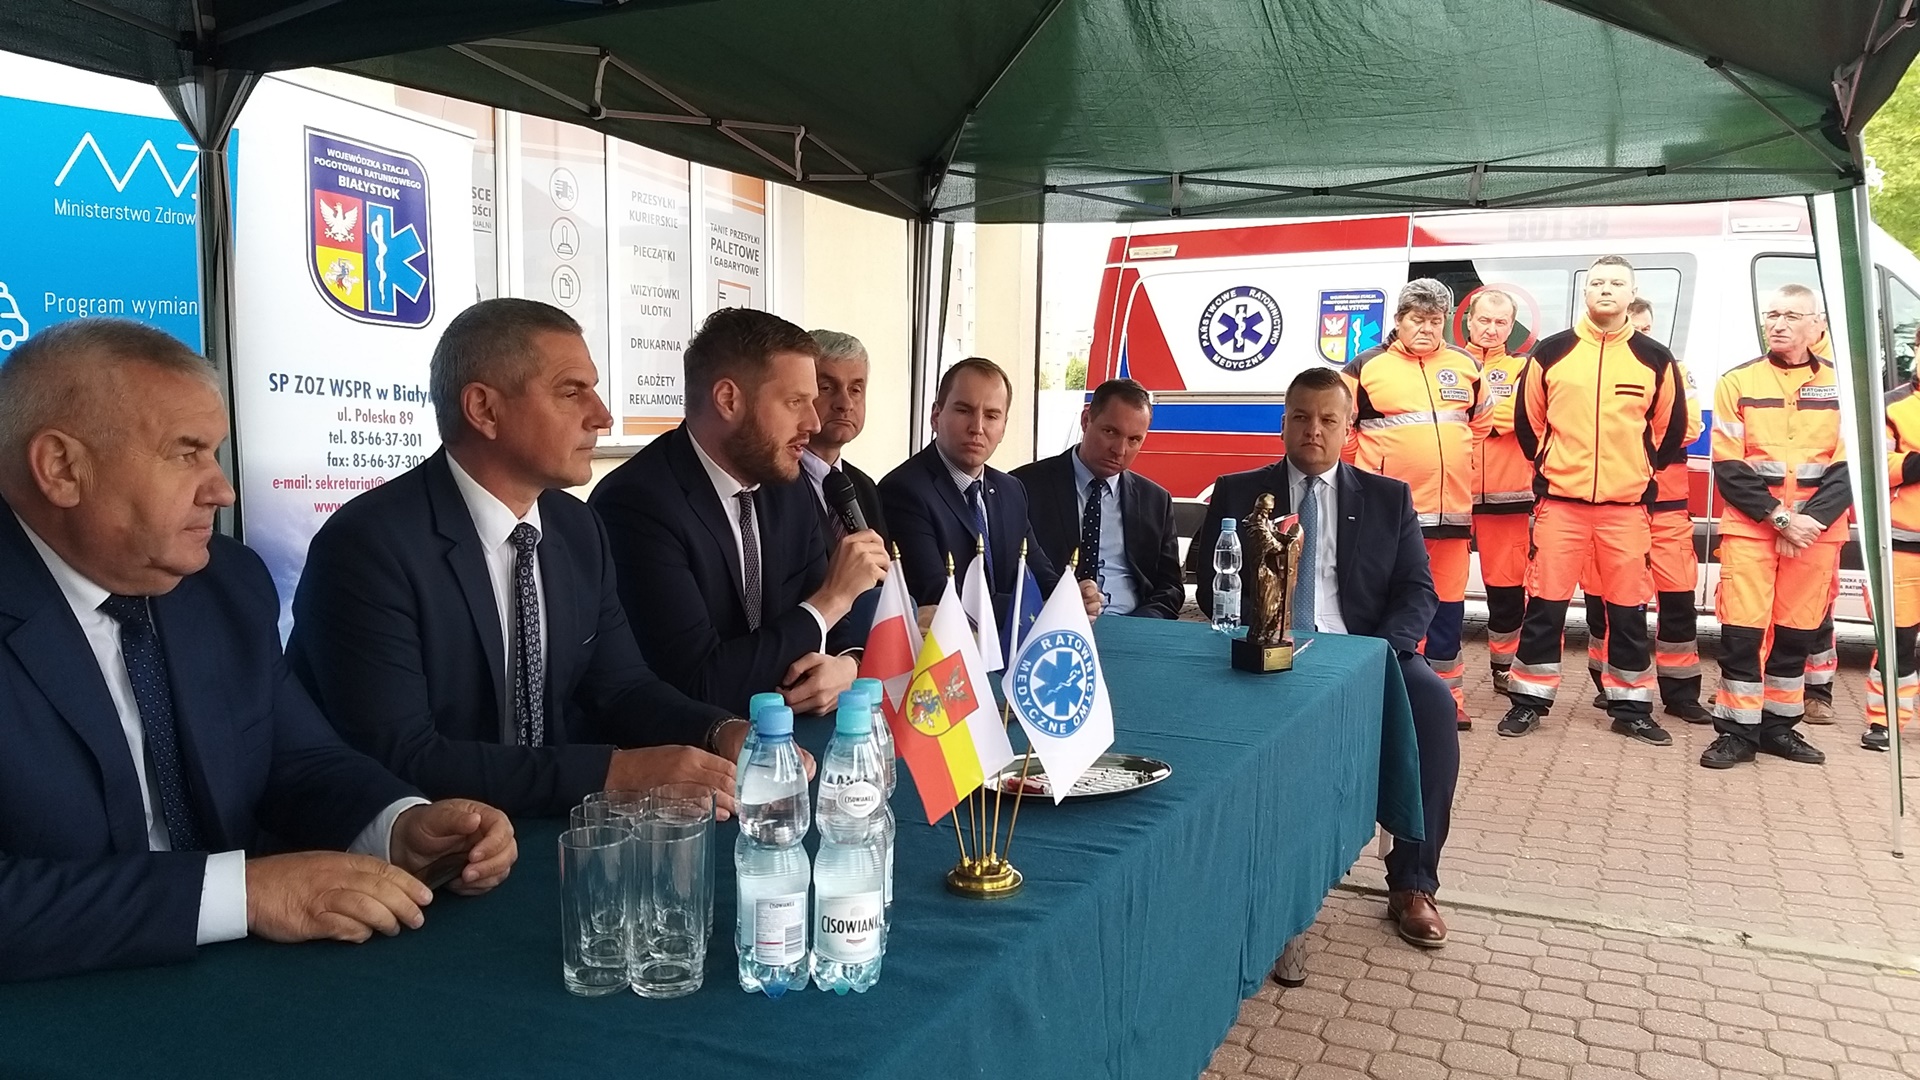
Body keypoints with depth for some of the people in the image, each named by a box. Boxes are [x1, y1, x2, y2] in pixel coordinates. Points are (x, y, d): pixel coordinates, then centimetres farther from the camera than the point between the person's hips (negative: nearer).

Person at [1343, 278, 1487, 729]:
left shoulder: (1466, 367, 9)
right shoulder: (1367, 367, -3)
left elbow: (1482, 422, 24)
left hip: (1451, 509, 4)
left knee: (1447, 605, 10)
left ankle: (1447, 696, 21)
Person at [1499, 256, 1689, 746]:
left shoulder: (1655, 359, 4)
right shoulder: (1550, 353, 2)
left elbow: (1671, 428, 15)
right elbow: (1528, 420, 11)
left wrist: (1642, 472, 15)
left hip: (1626, 505, 1)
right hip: (1560, 500, -1)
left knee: (1628, 609, 6)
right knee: (1544, 604, 0)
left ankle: (1631, 707, 17)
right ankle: (1529, 700, 10)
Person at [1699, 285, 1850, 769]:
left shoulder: (1843, 385, 6)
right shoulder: (1738, 382, 3)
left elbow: (1850, 465, 2)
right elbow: (1729, 467, -3)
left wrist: (1812, 520, -12)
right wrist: (1778, 517, -12)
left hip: (1817, 527, 2)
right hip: (1750, 525, -2)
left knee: (1798, 630, 8)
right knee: (1742, 629, -6)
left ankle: (1779, 725, 20)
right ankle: (1737, 730, 2)